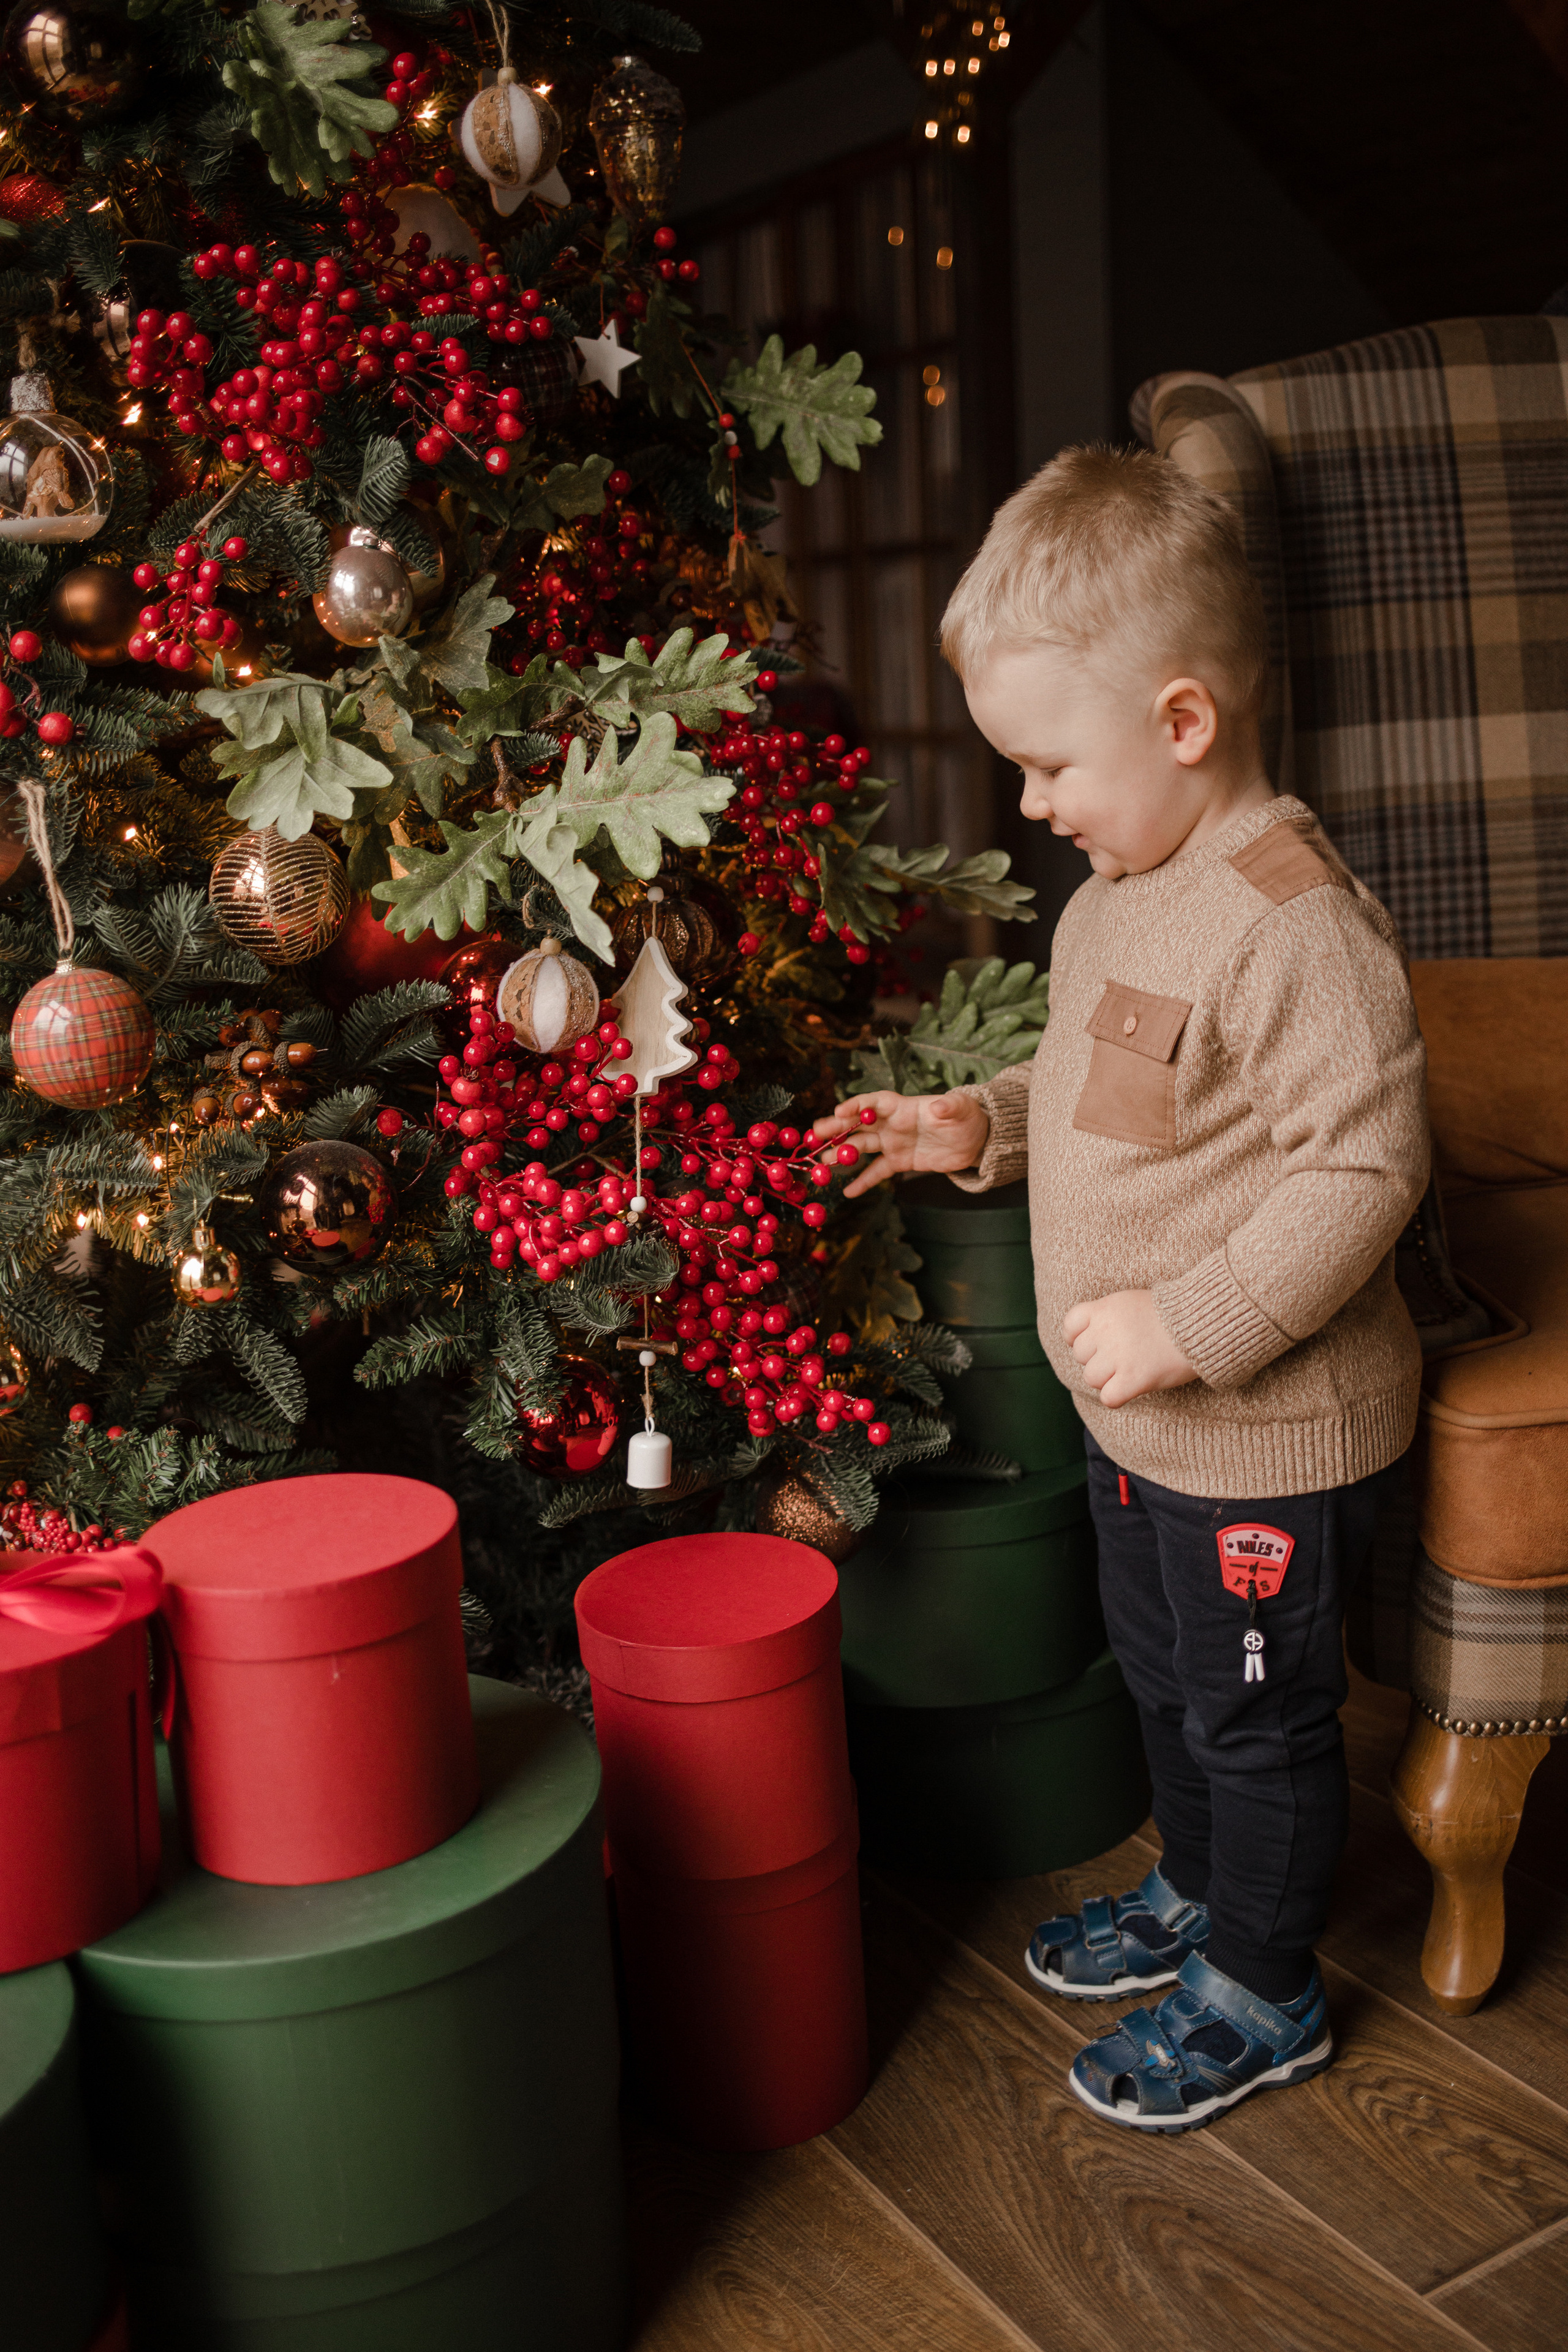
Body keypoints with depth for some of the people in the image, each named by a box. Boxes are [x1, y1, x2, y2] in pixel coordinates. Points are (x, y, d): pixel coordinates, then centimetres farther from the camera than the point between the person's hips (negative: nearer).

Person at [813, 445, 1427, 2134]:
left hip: (1271, 1433, -9)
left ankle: (1262, 1994, 33)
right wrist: (980, 1126, 3)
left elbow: (1363, 1167, -28)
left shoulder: (1296, 922, -26)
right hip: (1142, 1417, 9)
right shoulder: (1121, 894, 4)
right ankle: (1197, 1890, 49)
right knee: (1162, 1675, 26)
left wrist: (1191, 1324, -29)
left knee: (1257, 1712, 11)